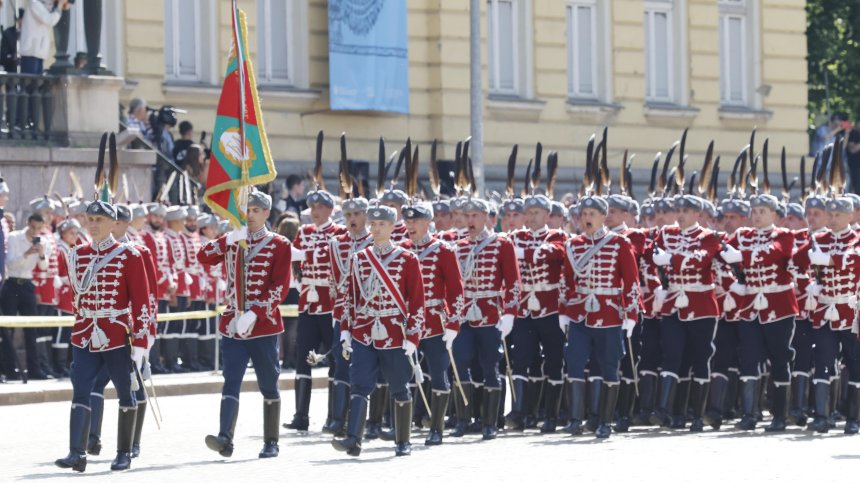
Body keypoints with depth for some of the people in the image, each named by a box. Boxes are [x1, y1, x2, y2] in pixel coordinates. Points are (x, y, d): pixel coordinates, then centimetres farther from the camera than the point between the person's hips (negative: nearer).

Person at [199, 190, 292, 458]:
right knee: (231, 382, -10)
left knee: (268, 386, 7)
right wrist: (229, 240, -16)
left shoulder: (279, 245, -1)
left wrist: (254, 314, -20)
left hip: (264, 326, -2)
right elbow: (203, 257, -2)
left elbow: (280, 287, -9)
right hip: (233, 325, 2)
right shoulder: (233, 241, 11)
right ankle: (225, 438, -22)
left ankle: (271, 442, 17)